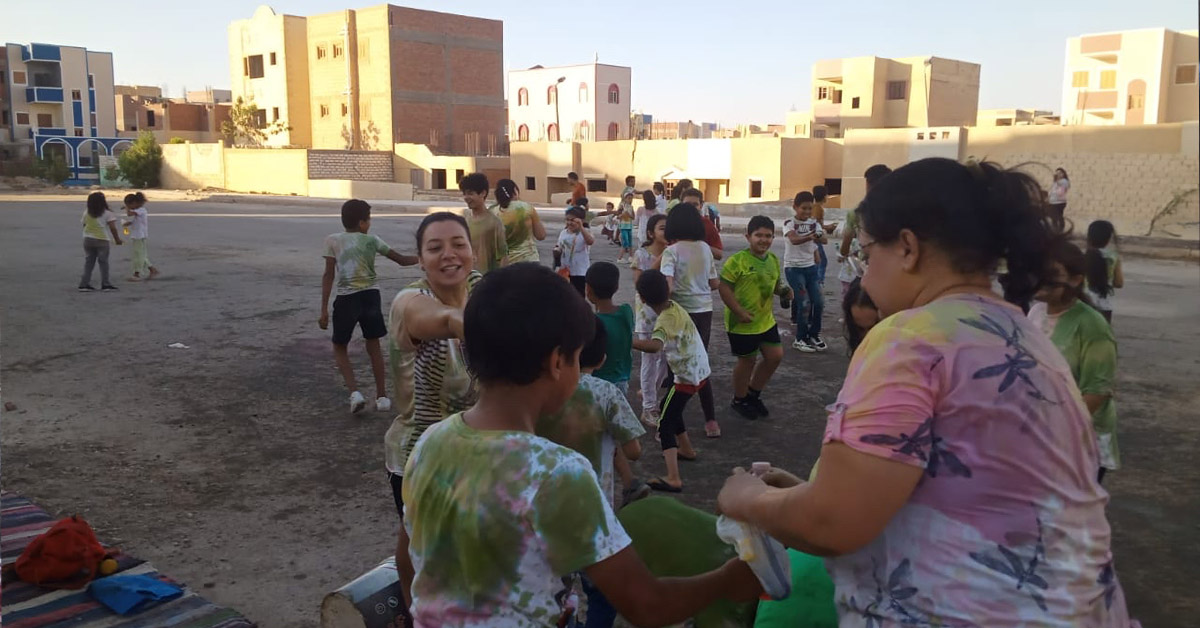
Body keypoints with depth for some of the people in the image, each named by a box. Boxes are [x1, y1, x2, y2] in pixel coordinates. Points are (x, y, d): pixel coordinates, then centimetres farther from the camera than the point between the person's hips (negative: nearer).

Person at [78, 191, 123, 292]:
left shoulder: (86, 213, 7)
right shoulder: (108, 213, -8)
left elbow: (85, 226, 11)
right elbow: (112, 228, -11)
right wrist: (117, 239, -2)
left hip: (88, 239, 5)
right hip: (102, 240, -5)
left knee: (88, 262, 10)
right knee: (103, 262, 3)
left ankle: (84, 284, 8)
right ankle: (105, 284, 5)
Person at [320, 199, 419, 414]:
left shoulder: (333, 240, -1)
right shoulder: (371, 240, 3)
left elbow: (329, 276, -6)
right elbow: (401, 260, 8)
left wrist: (324, 310, -3)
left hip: (346, 299, -2)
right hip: (370, 295, 2)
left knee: (340, 348, 14)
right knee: (374, 346, 16)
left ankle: (355, 392, -4)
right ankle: (382, 396, 18)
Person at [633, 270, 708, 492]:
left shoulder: (664, 322, -25)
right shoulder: (676, 307, -1)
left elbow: (655, 346, -46)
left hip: (687, 377, -9)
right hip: (701, 371, 9)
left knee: (665, 423, -9)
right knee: (670, 409, 29)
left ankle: (673, 478, -20)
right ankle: (686, 449, 46)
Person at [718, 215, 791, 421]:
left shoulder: (773, 260, 5)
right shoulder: (738, 260, -18)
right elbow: (724, 287, -19)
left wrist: (784, 291, -4)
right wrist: (739, 312, -22)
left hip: (766, 320, 7)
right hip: (742, 323, -7)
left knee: (775, 356, 11)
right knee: (747, 360, 6)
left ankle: (753, 393, 31)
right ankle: (739, 400, 30)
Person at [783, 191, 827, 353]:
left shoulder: (813, 223, 5)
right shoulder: (789, 223, -9)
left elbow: (824, 239, -11)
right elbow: (794, 240, -29)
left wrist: (819, 238, -35)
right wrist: (809, 237, -47)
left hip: (811, 267, 5)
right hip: (793, 267, -5)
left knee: (819, 301, 2)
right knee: (804, 303, -11)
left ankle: (814, 335, 20)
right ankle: (800, 339, 4)